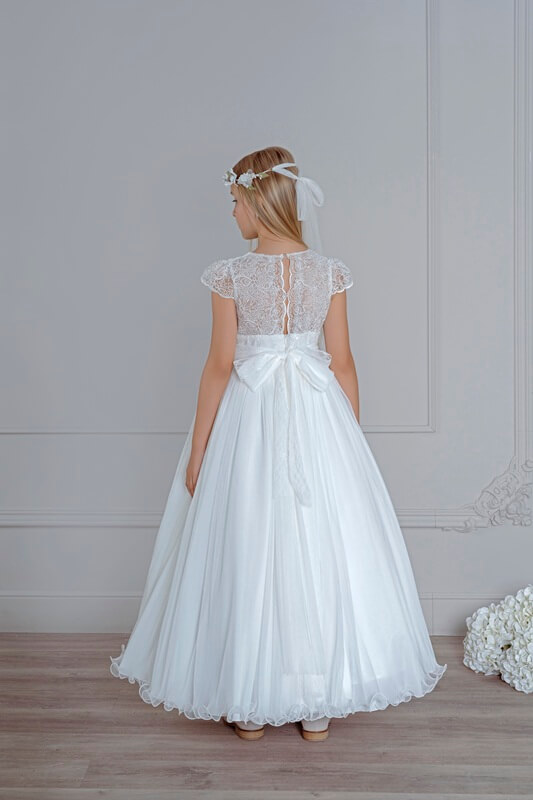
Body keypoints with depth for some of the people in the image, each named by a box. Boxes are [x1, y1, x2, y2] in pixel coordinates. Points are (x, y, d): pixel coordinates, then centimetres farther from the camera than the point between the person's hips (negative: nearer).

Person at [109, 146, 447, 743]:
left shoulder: (230, 275, -8)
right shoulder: (330, 272, 0)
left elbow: (220, 365, -7)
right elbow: (343, 362, 2)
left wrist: (197, 448, 0)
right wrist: (351, 439, 11)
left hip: (248, 421, -2)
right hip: (317, 422, 3)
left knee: (246, 554, 7)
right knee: (320, 551, 9)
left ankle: (248, 705, 19)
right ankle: (317, 706, 20)